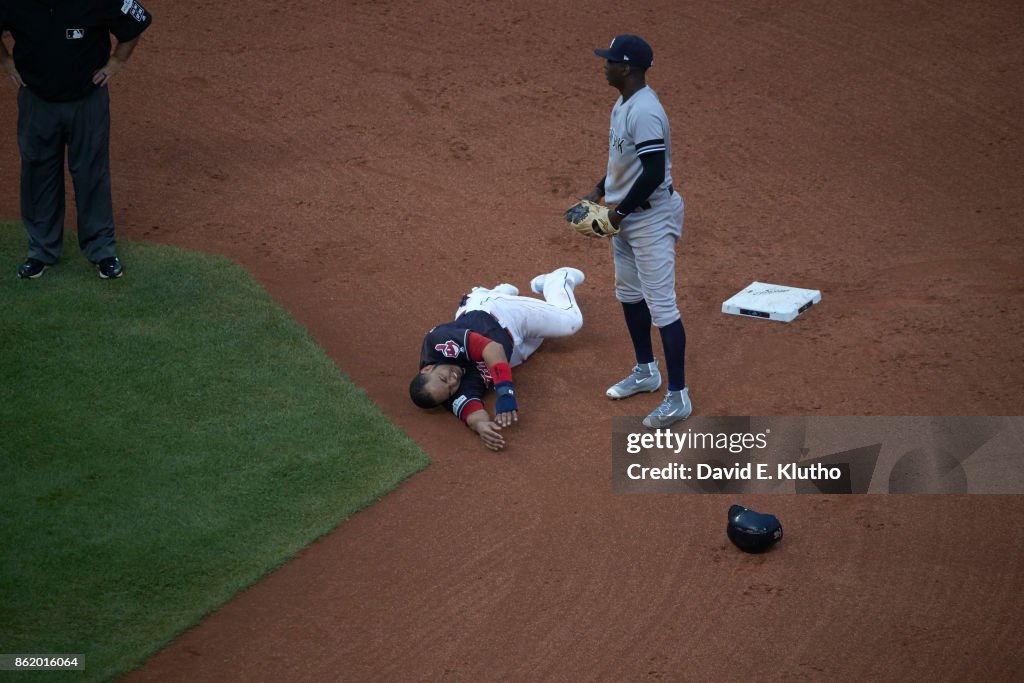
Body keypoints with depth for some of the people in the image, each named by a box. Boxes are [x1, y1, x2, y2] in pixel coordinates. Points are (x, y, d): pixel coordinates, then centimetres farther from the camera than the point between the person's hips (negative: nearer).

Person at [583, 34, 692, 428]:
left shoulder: (644, 112, -24)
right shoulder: (622, 105, 8)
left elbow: (654, 173, -28)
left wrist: (620, 211, -20)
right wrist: (599, 192, 14)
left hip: (651, 217, -11)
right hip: (625, 217, 11)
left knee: (661, 306, -9)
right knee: (629, 295, 22)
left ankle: (679, 397, -5)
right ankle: (646, 372, 38)